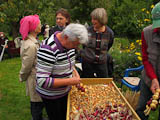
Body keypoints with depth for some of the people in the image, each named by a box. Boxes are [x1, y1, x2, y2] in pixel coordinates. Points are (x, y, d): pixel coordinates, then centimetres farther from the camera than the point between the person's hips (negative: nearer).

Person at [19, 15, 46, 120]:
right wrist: (22, 78, -3)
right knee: (37, 103, 10)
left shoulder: (32, 41, 4)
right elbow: (26, 67, -20)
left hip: (37, 76, 9)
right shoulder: (31, 46, -27)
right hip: (35, 80, -9)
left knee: (36, 102, 25)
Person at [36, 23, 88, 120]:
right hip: (51, 95, -7)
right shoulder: (48, 49, -31)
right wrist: (69, 81, -31)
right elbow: (42, 81, -33)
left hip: (66, 90, 7)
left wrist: (74, 71, -6)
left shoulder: (69, 42, -7)